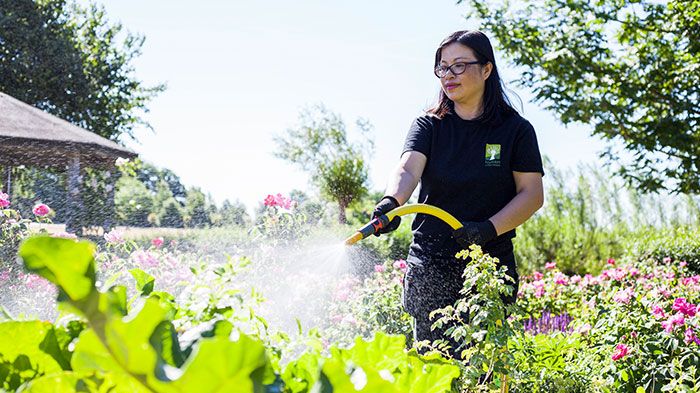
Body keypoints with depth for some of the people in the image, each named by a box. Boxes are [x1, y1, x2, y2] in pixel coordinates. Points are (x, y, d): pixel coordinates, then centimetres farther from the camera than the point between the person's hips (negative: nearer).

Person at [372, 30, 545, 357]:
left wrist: (488, 229, -16)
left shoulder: (516, 130, 3)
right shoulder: (428, 126, 5)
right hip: (430, 266, 1)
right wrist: (391, 201, -36)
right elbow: (407, 170, -13)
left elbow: (532, 194, -1)